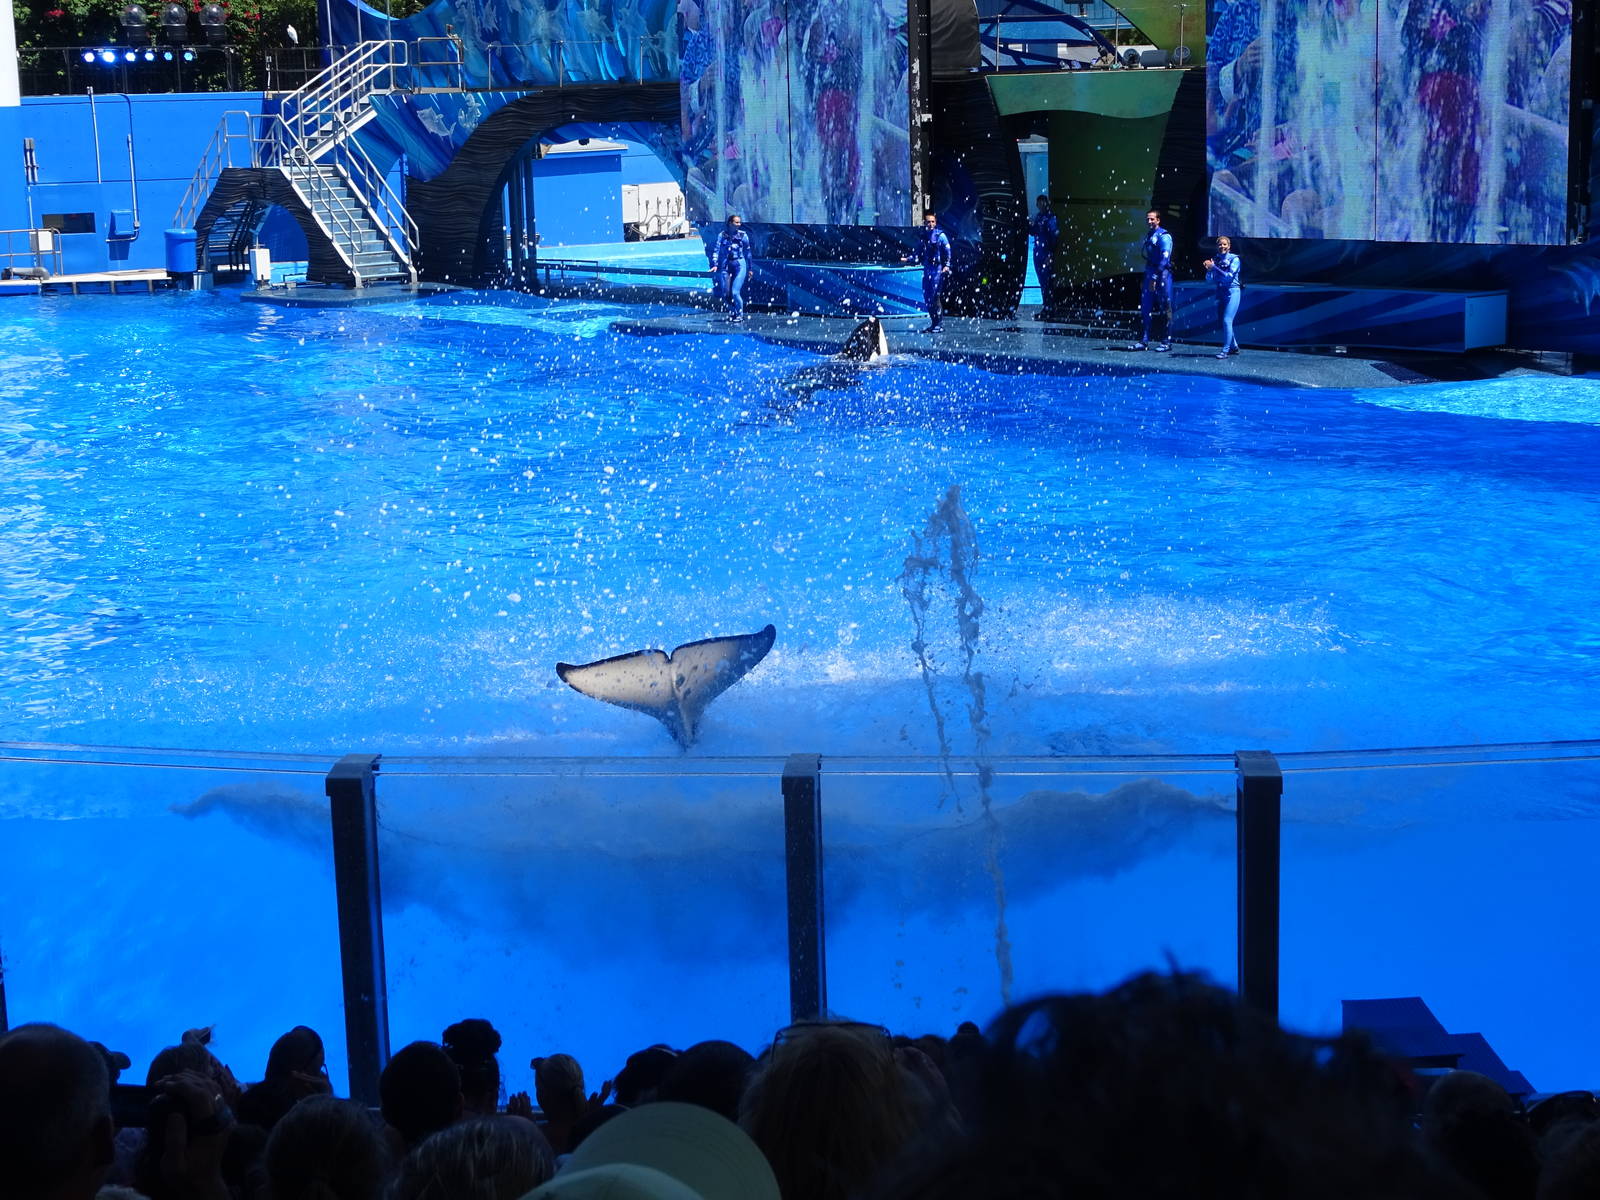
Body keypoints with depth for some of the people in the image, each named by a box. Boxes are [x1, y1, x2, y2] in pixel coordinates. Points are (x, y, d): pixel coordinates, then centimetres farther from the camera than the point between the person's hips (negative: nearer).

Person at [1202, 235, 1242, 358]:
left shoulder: (1234, 259, -7)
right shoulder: (1216, 260, 8)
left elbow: (1229, 276, -18)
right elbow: (1210, 279, 4)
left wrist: (1214, 267, -20)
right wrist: (1209, 269, -16)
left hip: (1232, 292, -6)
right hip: (1220, 292, 6)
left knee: (1226, 320, -15)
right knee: (1222, 321, 11)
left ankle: (1225, 350, -13)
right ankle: (1234, 347, 28)